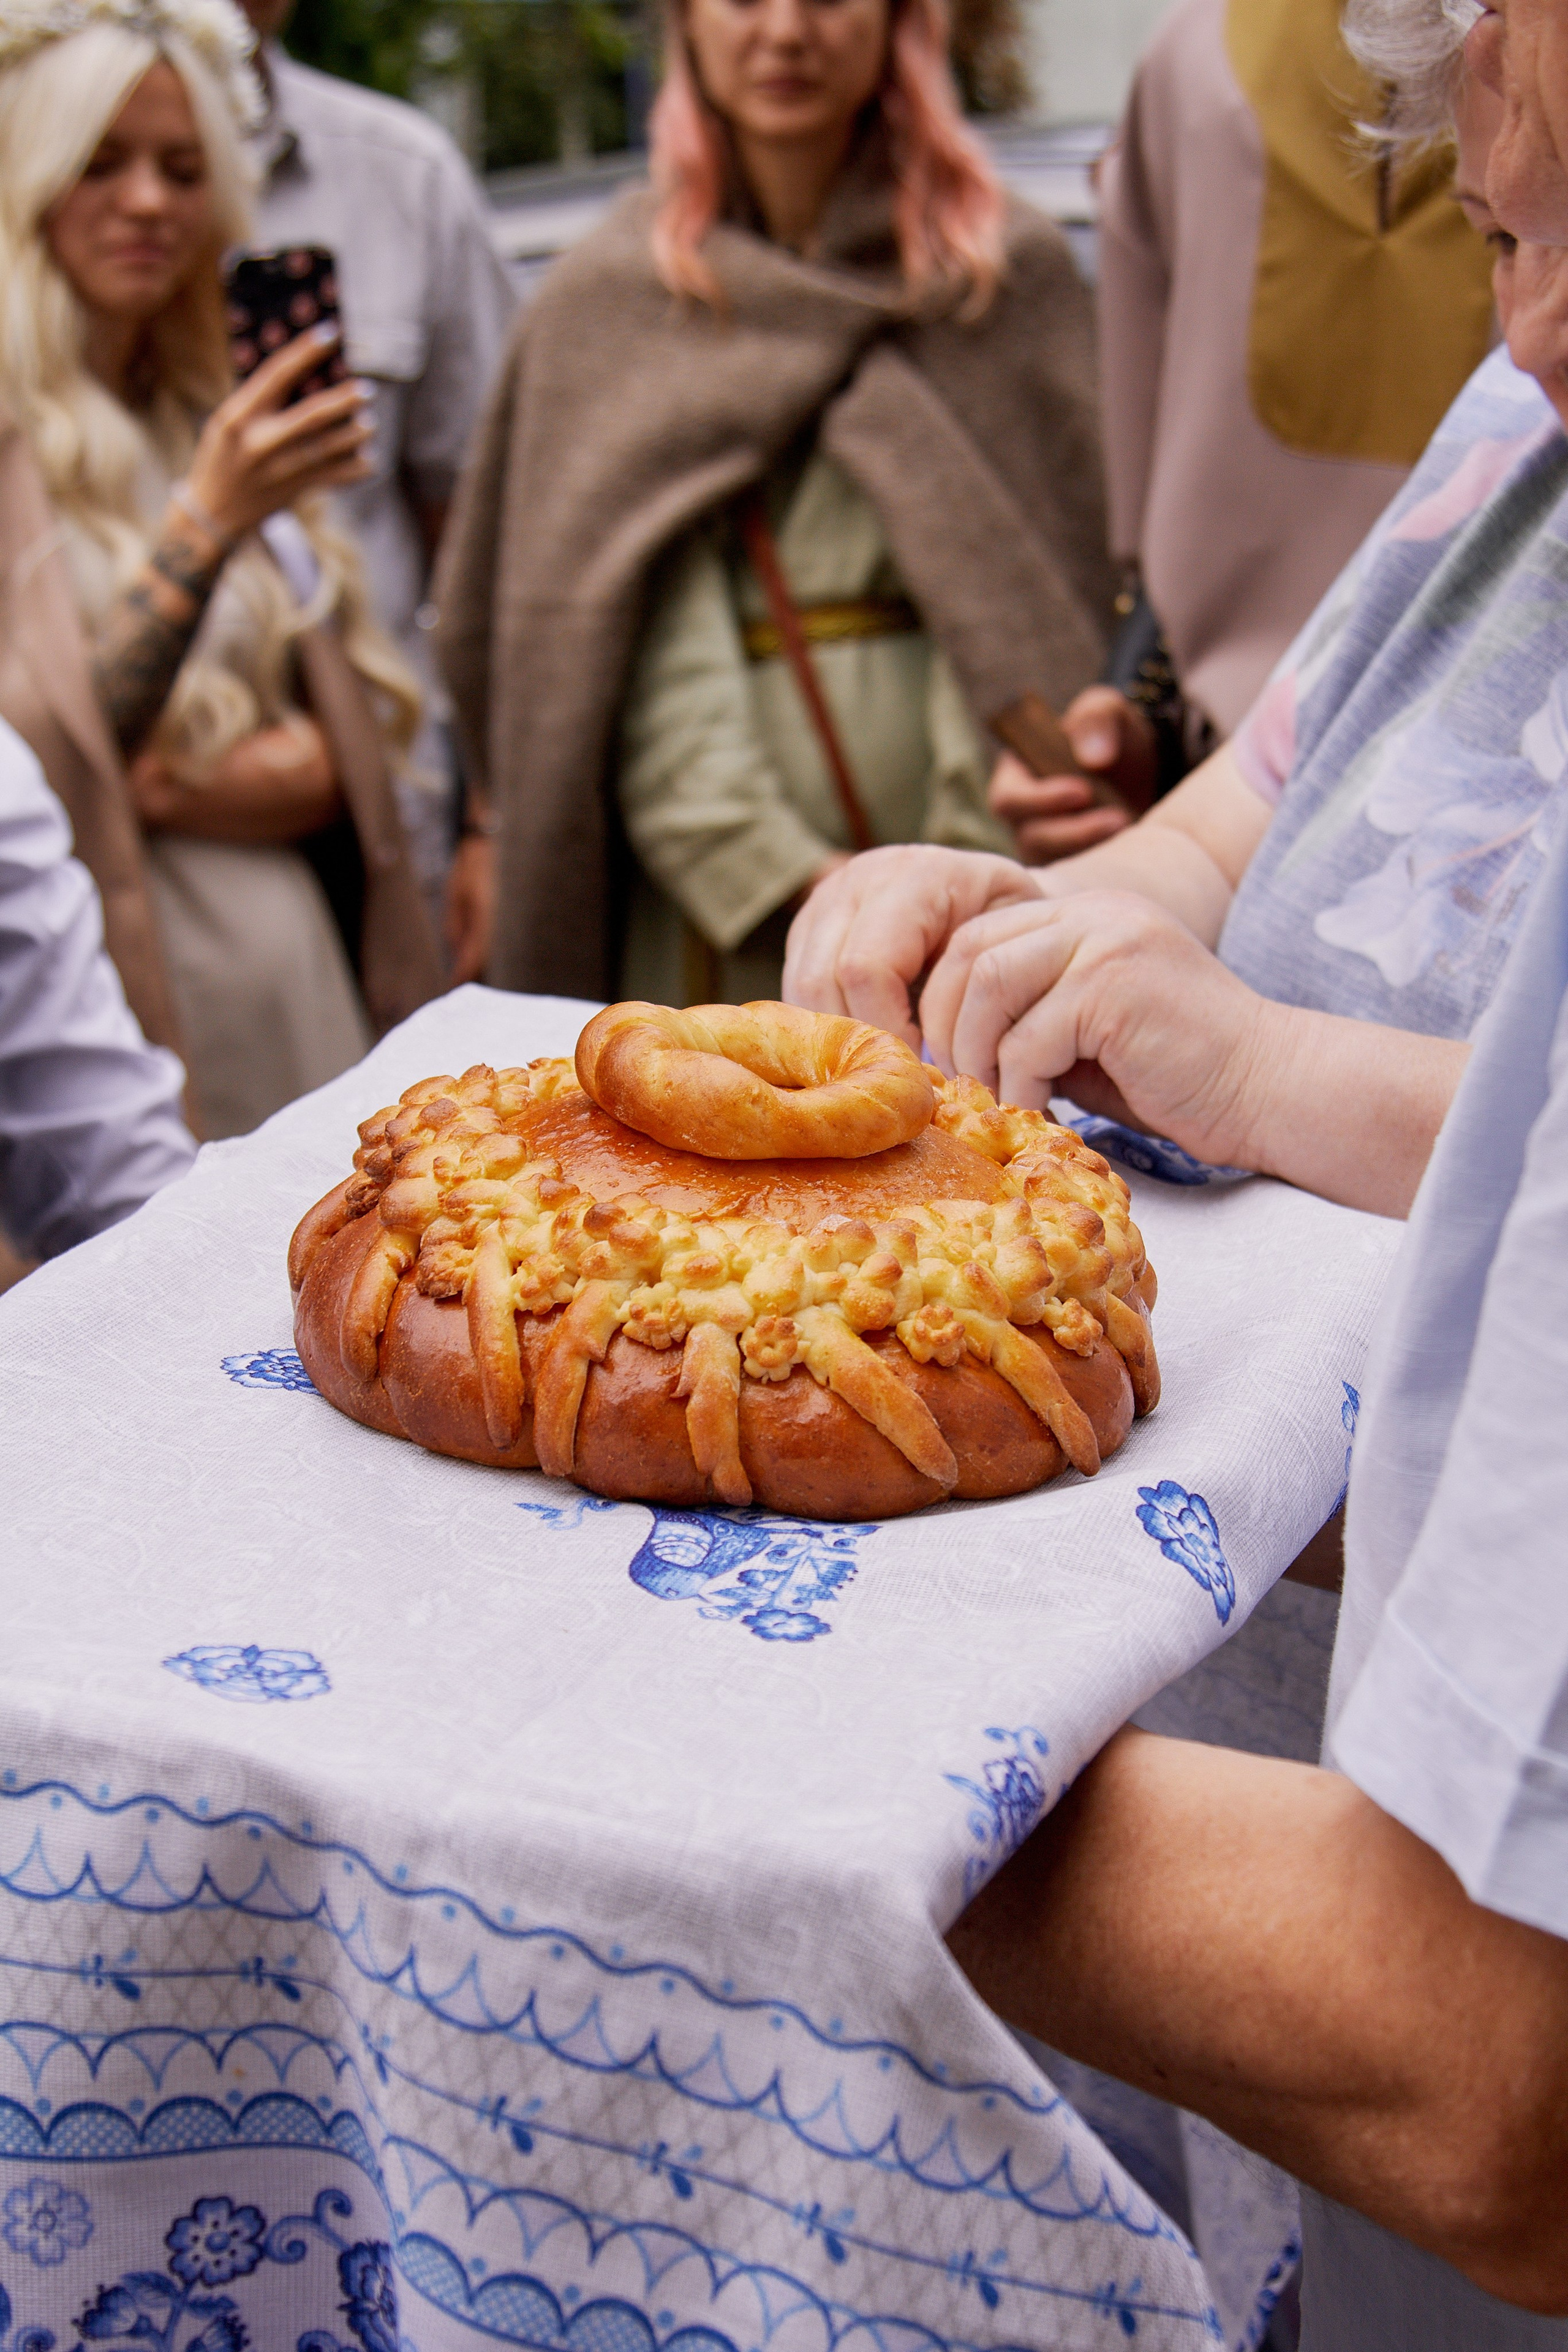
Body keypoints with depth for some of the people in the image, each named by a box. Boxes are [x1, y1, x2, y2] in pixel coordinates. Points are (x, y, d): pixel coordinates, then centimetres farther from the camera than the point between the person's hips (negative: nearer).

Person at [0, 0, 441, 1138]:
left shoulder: (219, 423, 16)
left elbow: (366, 717, 16)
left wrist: (297, 776, -6)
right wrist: (205, 524, -21)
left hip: (288, 988, 6)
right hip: (100, 1008, -6)